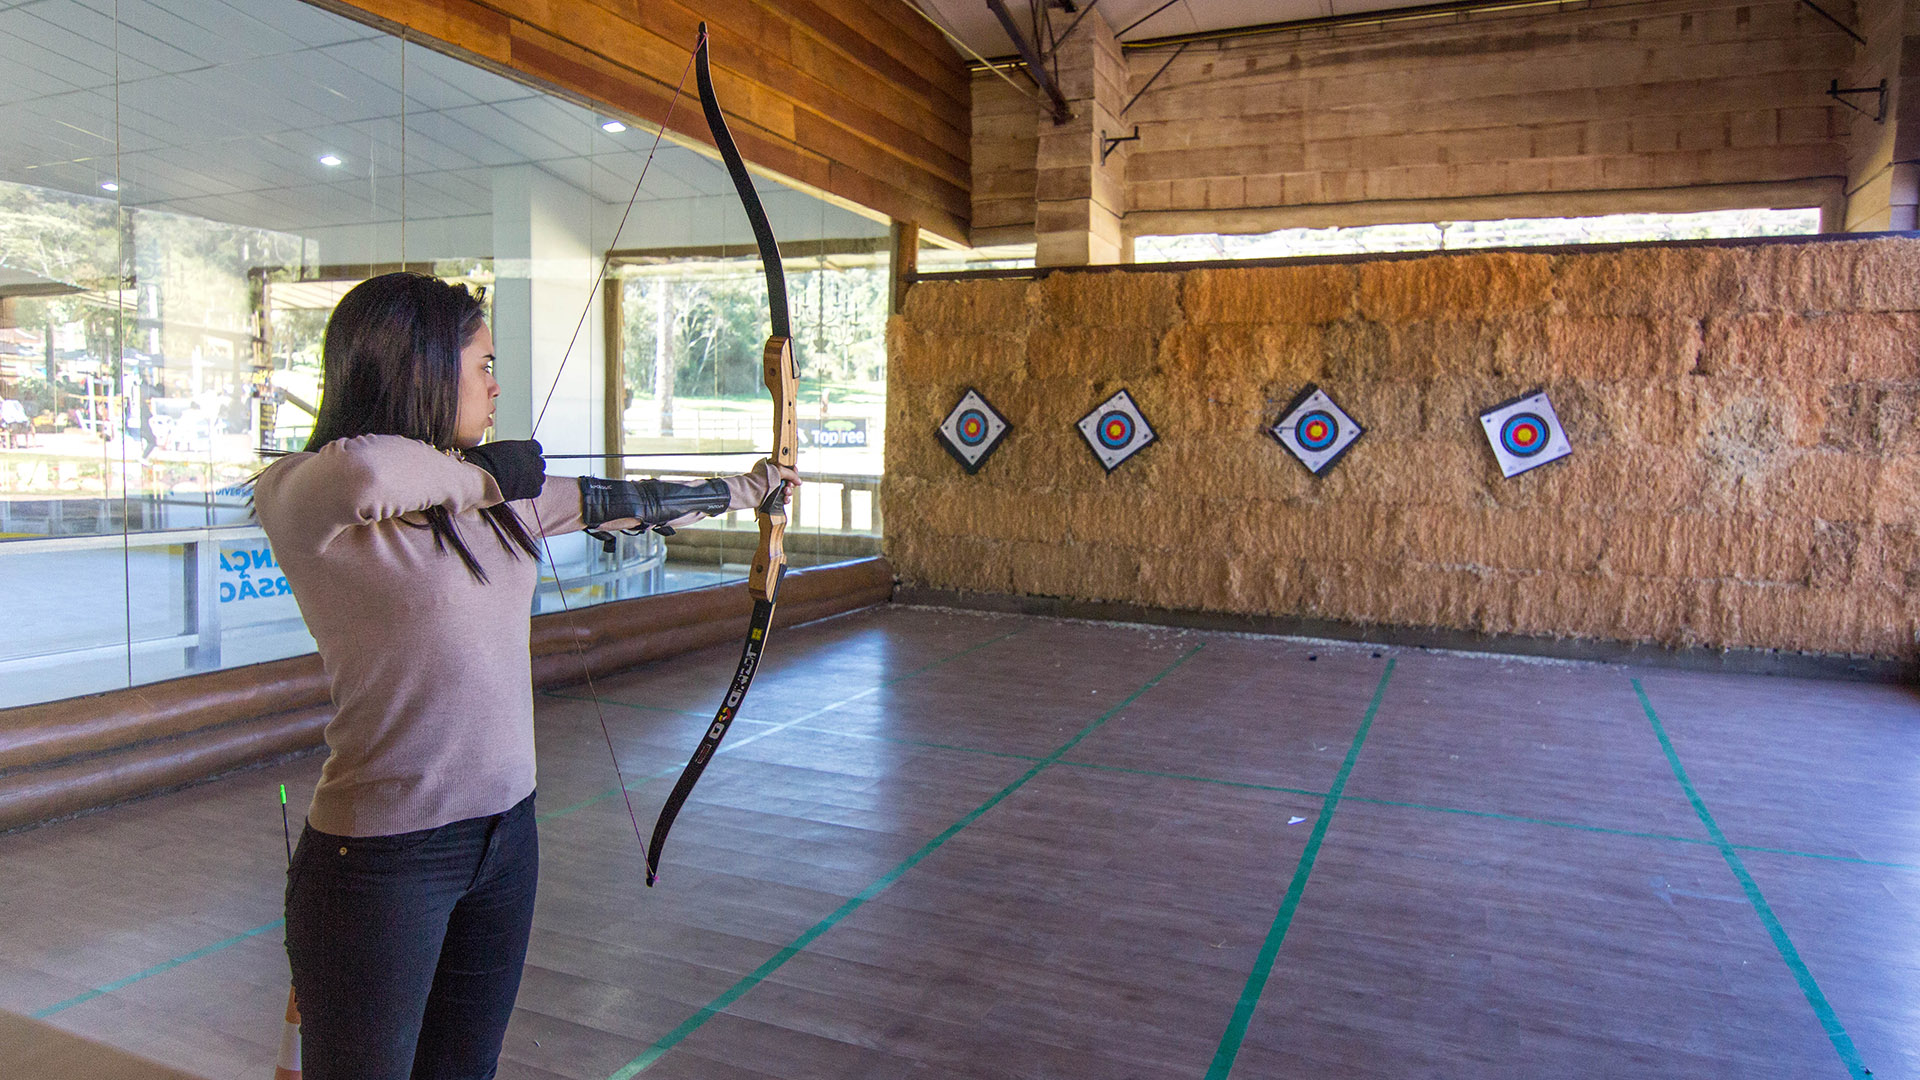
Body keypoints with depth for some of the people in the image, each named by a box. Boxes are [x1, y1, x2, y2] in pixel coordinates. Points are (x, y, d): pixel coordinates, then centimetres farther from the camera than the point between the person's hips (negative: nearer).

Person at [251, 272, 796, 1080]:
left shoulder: (493, 496, 7)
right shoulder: (300, 500, -15)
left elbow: (613, 502, 17)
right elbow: (360, 471, -38)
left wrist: (745, 488, 27)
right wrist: (480, 472, -18)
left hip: (506, 833, 7)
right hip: (382, 860, -7)